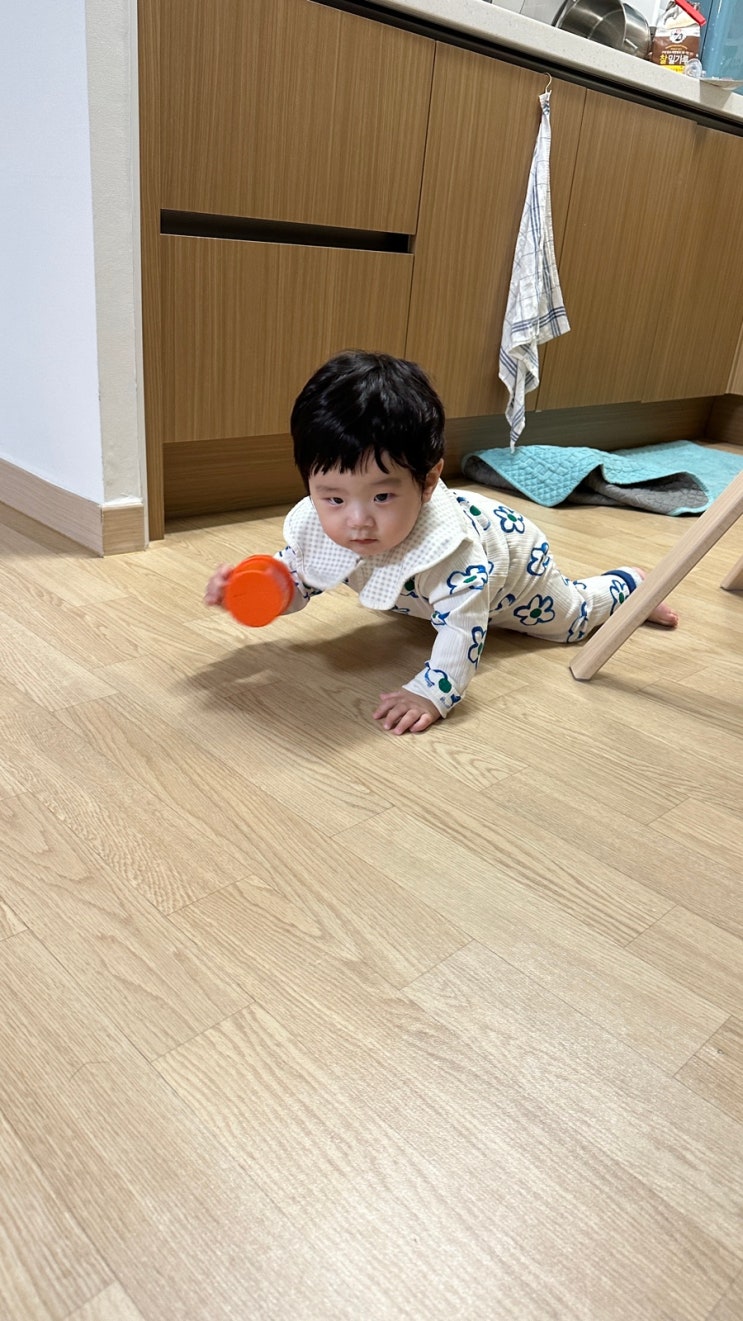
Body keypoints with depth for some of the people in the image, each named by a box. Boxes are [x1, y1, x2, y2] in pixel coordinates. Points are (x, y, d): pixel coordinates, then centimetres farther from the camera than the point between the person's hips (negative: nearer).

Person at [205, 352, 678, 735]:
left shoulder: (445, 542, -51)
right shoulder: (314, 525, -34)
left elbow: (464, 624, -45)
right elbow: (293, 583, -18)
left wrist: (431, 694, -54)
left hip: (510, 556, -4)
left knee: (569, 616, 23)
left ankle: (633, 583, 49)